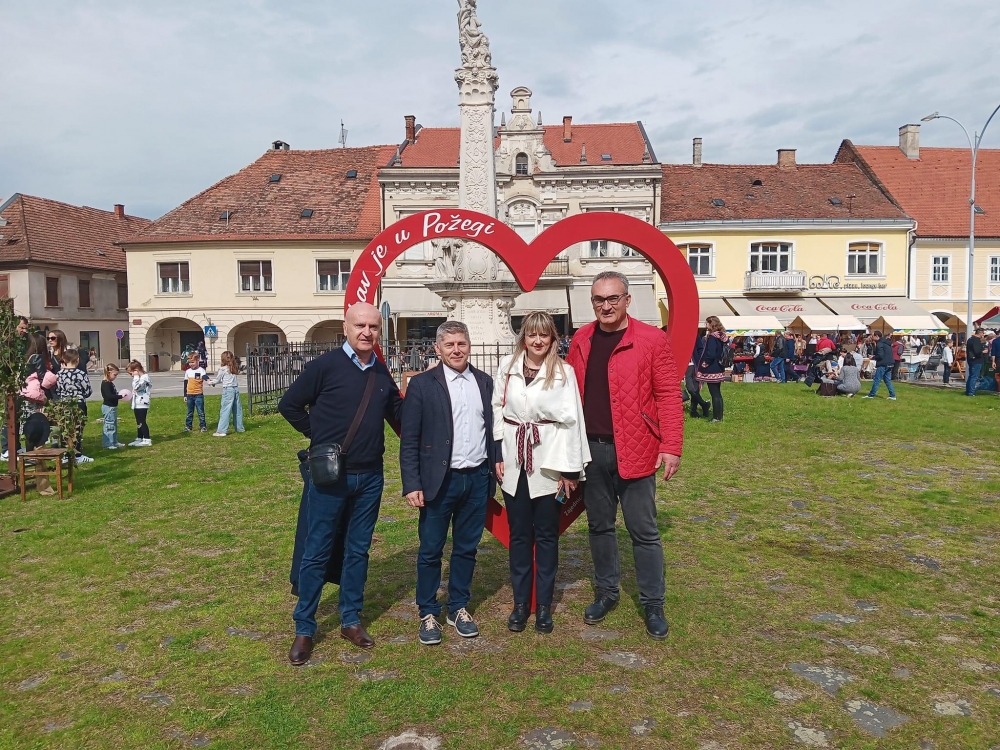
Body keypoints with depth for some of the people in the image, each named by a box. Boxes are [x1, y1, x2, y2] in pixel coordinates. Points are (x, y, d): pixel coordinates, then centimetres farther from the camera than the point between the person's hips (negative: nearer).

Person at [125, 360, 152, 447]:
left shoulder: (144, 377, -16)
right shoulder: (138, 378, 17)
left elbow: (137, 387, -29)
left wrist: (136, 377, -22)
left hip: (142, 404, -10)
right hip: (136, 404, 10)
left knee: (142, 422, -7)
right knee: (139, 422, 16)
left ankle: (147, 440, -3)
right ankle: (139, 439, 24)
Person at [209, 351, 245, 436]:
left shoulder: (223, 369, -6)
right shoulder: (235, 368, 11)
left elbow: (218, 380, 6)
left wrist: (211, 382, 25)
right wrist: (215, 382, 26)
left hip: (228, 390, -6)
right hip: (236, 389, 6)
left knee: (224, 410, -7)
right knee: (237, 409, 13)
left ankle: (221, 431, -9)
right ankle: (240, 428, 21)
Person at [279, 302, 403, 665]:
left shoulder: (382, 373, 6)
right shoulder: (325, 366, -9)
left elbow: (397, 414, 15)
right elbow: (289, 404, -3)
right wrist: (318, 435, -2)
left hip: (370, 476, 5)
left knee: (358, 550, 14)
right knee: (317, 552, 4)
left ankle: (351, 620, 28)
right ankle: (304, 629, 18)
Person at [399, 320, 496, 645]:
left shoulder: (484, 382, 7)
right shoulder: (422, 384, -5)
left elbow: (491, 428, 9)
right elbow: (409, 440, -6)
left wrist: (495, 469, 5)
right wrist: (412, 485, -11)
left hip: (477, 479, 4)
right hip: (439, 481, -3)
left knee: (467, 548, 14)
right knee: (430, 551, 7)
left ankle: (459, 608, 30)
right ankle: (428, 614, 23)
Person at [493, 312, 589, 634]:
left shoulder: (563, 371, -6)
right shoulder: (507, 366, 3)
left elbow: (570, 420, -7)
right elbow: (497, 409, 6)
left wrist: (569, 468, -9)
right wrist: (497, 455, 1)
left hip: (548, 462, -2)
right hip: (513, 461, 2)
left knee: (546, 534, 7)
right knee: (519, 534, 11)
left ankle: (544, 605, 20)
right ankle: (520, 602, 23)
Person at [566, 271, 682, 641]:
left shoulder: (652, 339, -8)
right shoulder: (581, 340, 6)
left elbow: (669, 395, -8)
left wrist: (671, 447, -14)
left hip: (634, 450, -4)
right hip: (591, 450, 4)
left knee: (643, 530, 6)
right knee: (599, 525, 16)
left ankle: (653, 605, 20)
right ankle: (606, 592, 33)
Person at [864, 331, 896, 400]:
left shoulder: (879, 344, -12)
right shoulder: (887, 343, 17)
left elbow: (880, 355, -20)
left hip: (882, 365, -9)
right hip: (889, 364, 9)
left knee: (876, 380, -3)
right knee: (888, 380, 12)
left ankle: (871, 395, 2)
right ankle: (892, 395, 8)